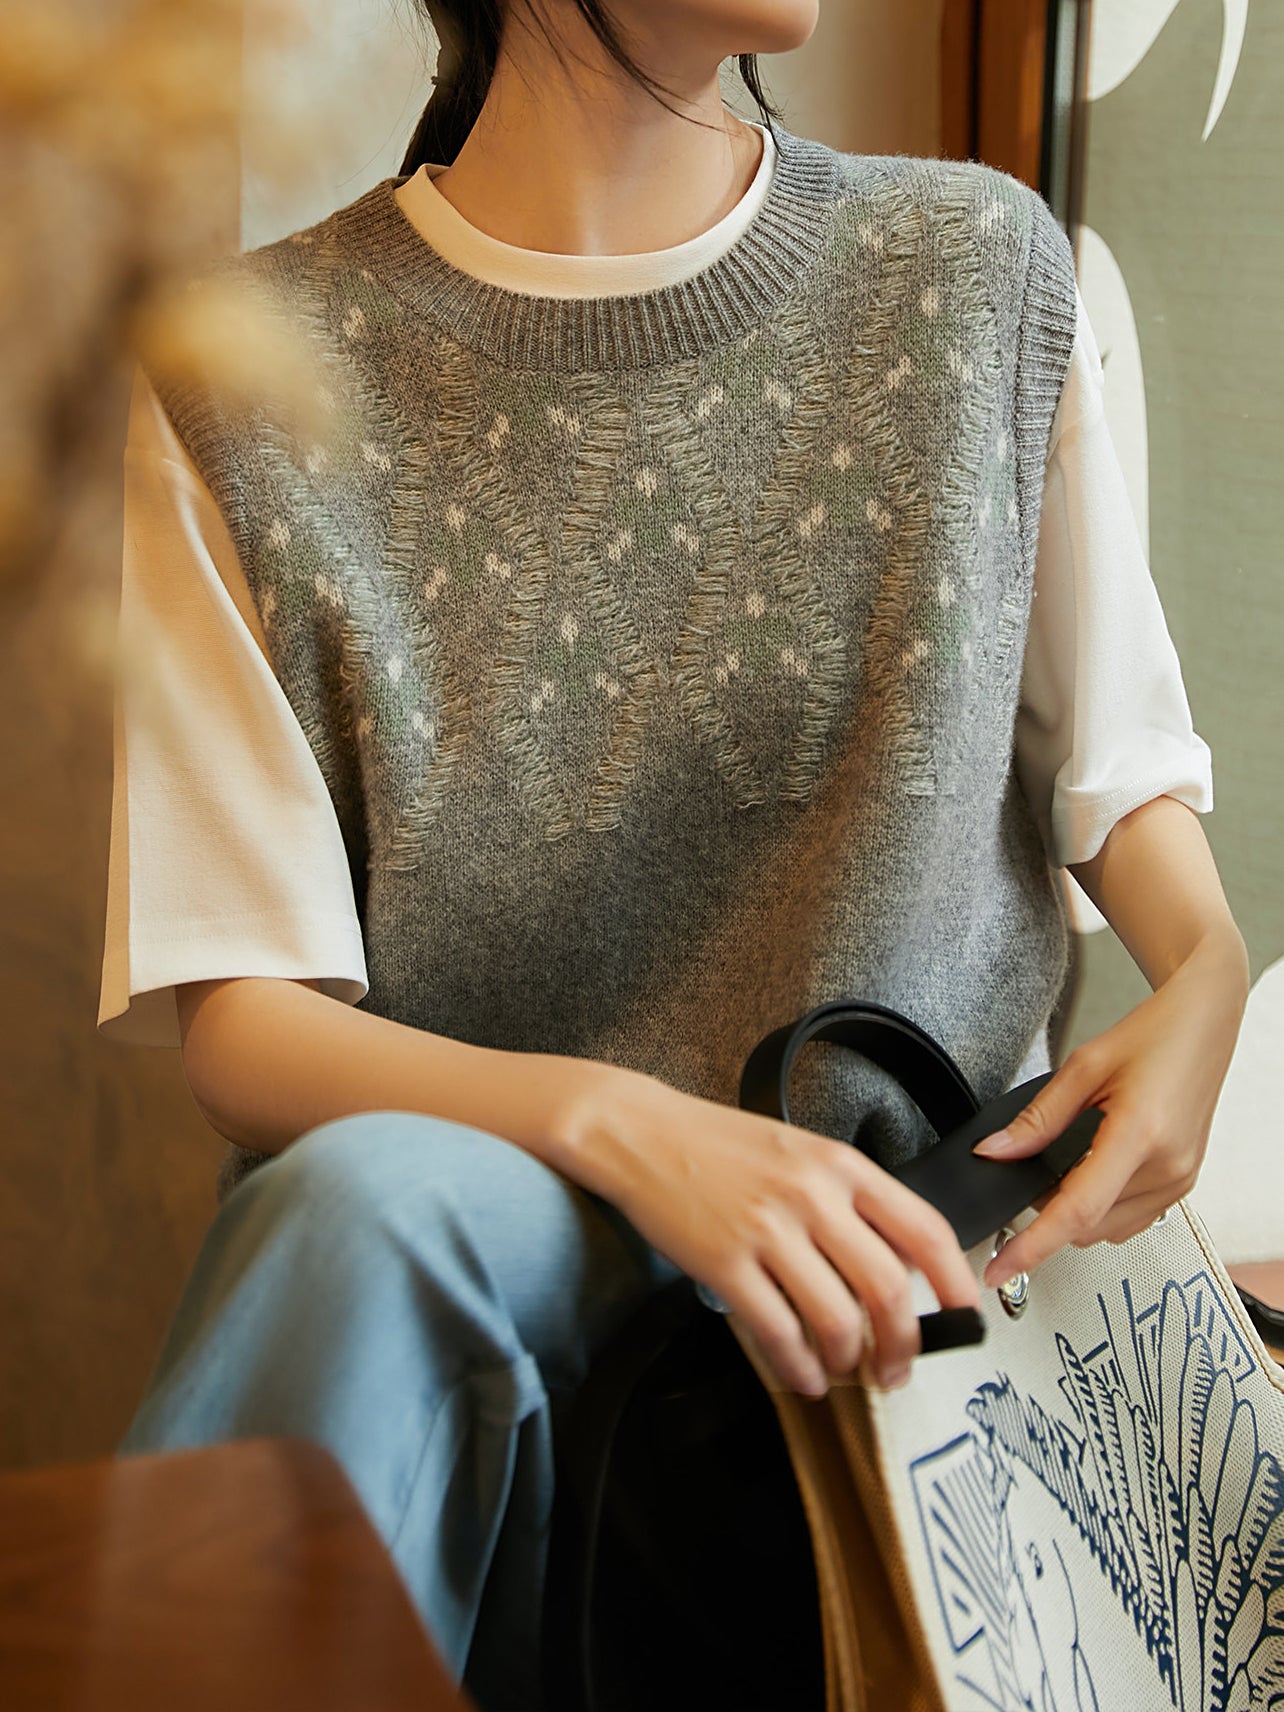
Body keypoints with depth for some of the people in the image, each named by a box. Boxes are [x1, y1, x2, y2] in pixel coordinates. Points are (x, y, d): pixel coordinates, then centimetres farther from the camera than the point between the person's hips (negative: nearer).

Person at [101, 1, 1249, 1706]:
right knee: (377, 1193, -35)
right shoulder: (249, 386, -5)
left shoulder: (982, 270, 4)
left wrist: (1208, 971, -8)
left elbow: (1118, 763, 14)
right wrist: (618, 1127, -25)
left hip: (895, 1244, 3)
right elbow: (236, 1020, -7)